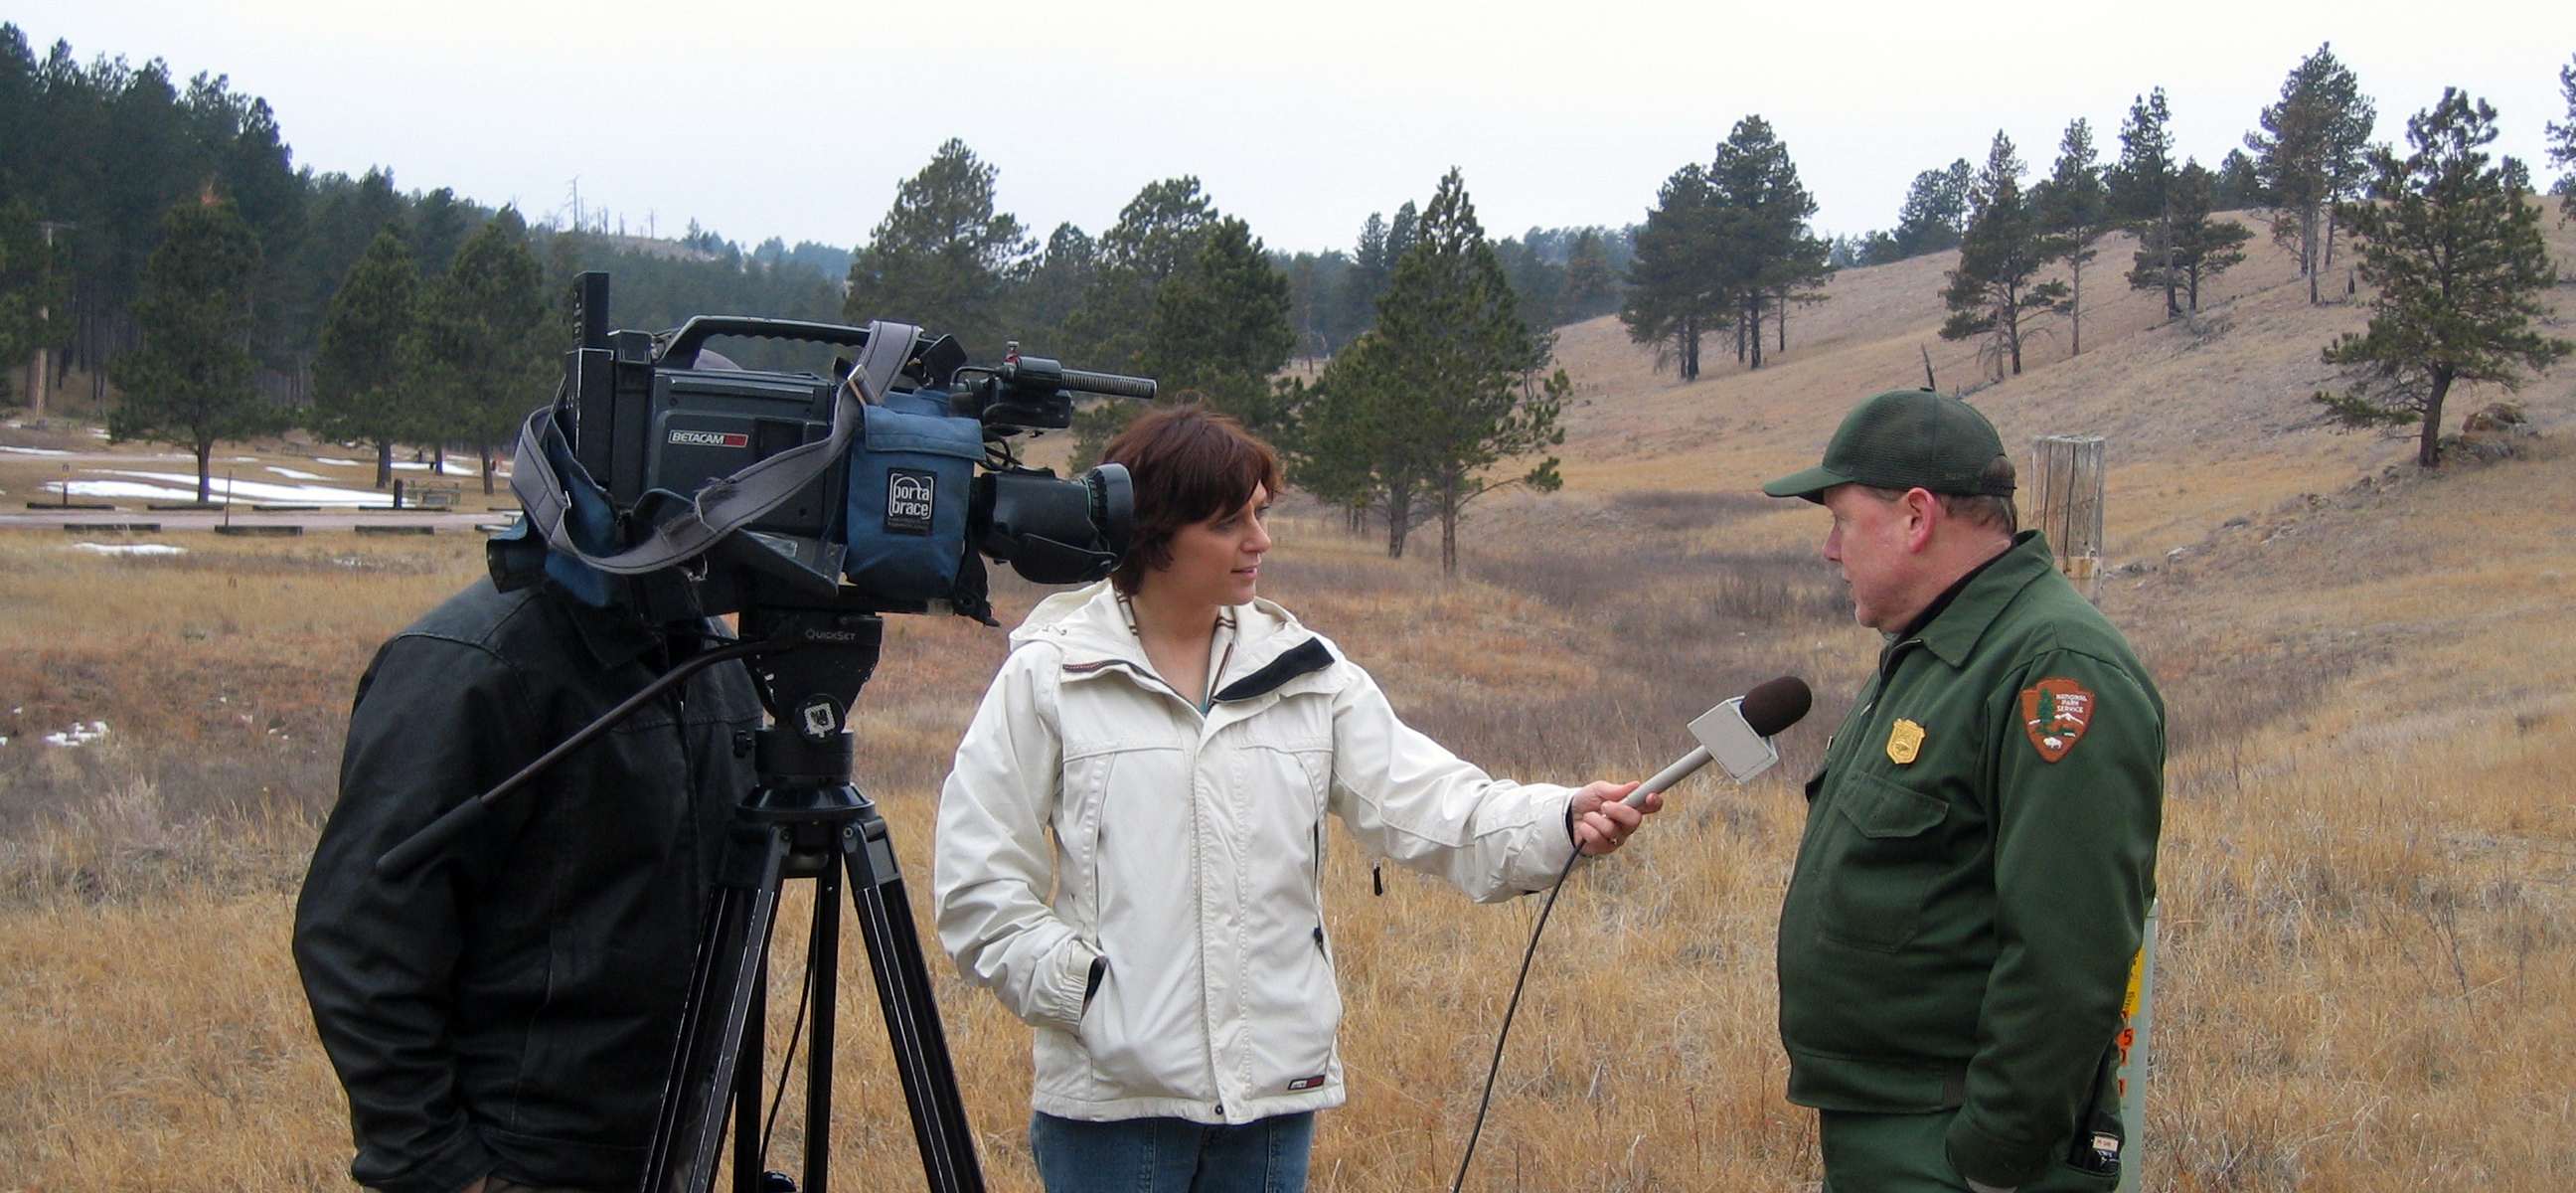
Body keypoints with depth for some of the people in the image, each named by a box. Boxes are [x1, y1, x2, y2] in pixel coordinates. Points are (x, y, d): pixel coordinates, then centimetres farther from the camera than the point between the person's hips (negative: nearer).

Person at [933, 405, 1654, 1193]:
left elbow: (1430, 805, -2)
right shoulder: (1048, 677, -2)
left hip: (1275, 1095, 3)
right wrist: (1079, 987, -10)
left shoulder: (1305, 673, 7)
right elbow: (979, 886, -1)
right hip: (1112, 1105, -3)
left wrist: (1563, 822, -18)